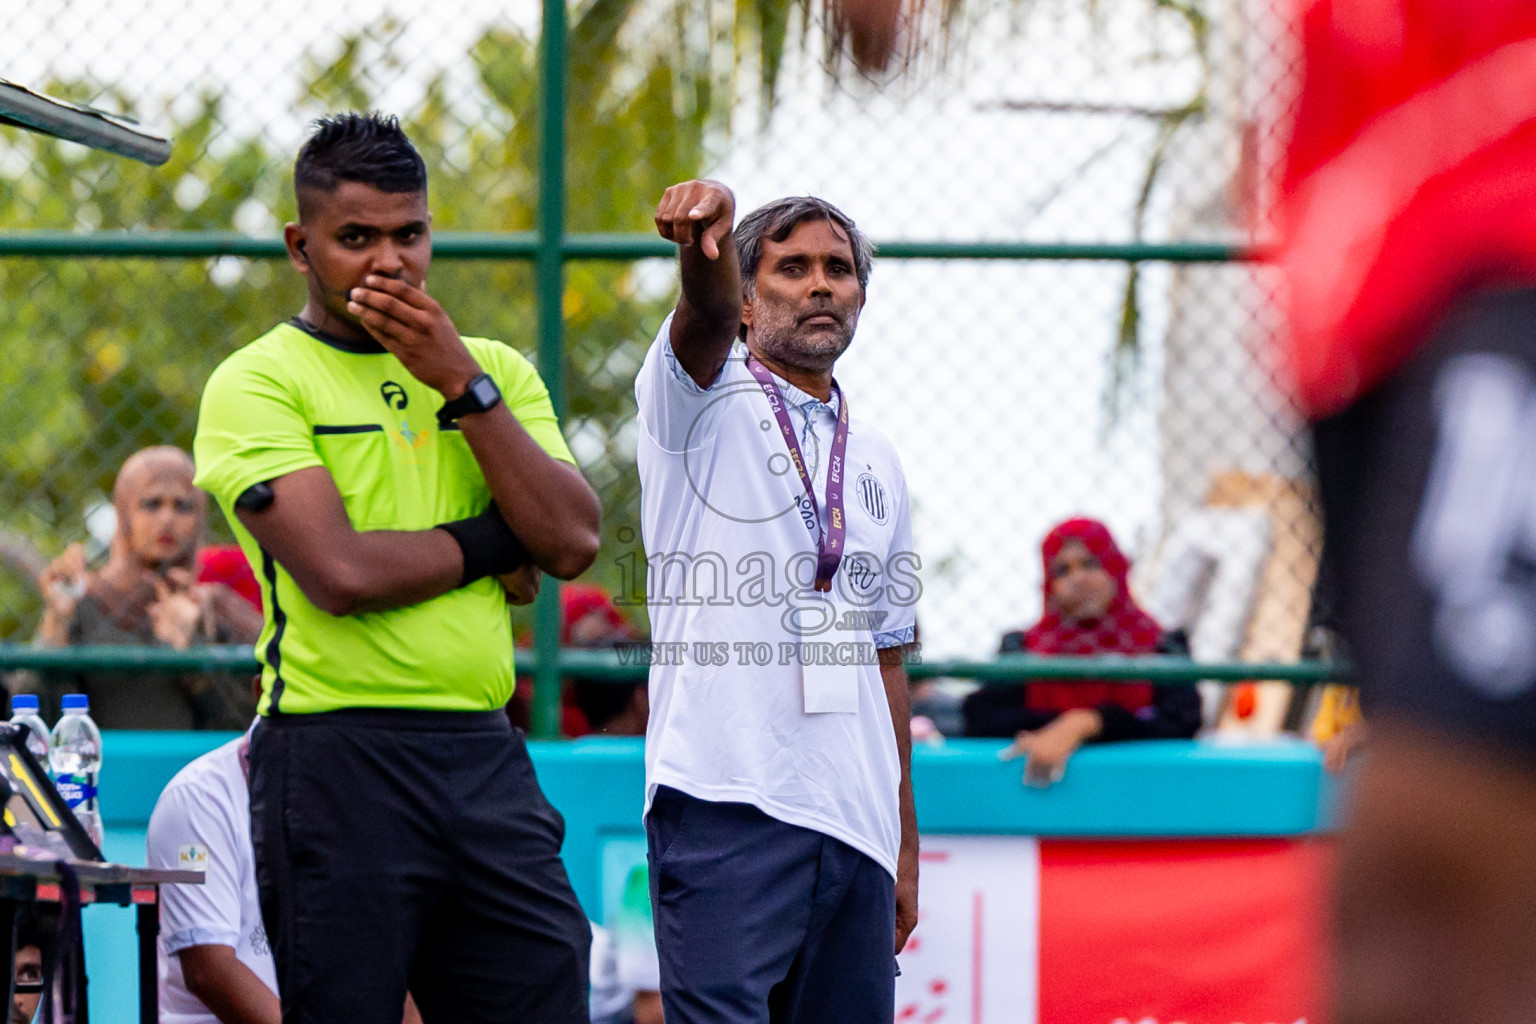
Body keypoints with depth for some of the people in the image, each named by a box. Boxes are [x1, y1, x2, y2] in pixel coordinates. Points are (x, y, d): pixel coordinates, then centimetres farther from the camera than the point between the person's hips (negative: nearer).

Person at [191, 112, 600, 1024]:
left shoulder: (496, 370, 15)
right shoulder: (256, 384, -2)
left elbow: (573, 542, 1)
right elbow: (341, 572, -15)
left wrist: (462, 385, -4)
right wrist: (497, 545, -1)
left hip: (486, 753, 5)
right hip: (335, 762, -5)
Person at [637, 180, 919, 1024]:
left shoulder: (877, 463, 21)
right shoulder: (704, 401, 7)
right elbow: (707, 315, -17)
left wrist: (905, 843, 19)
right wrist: (705, 238, -41)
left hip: (855, 827, 6)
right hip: (723, 803, -6)